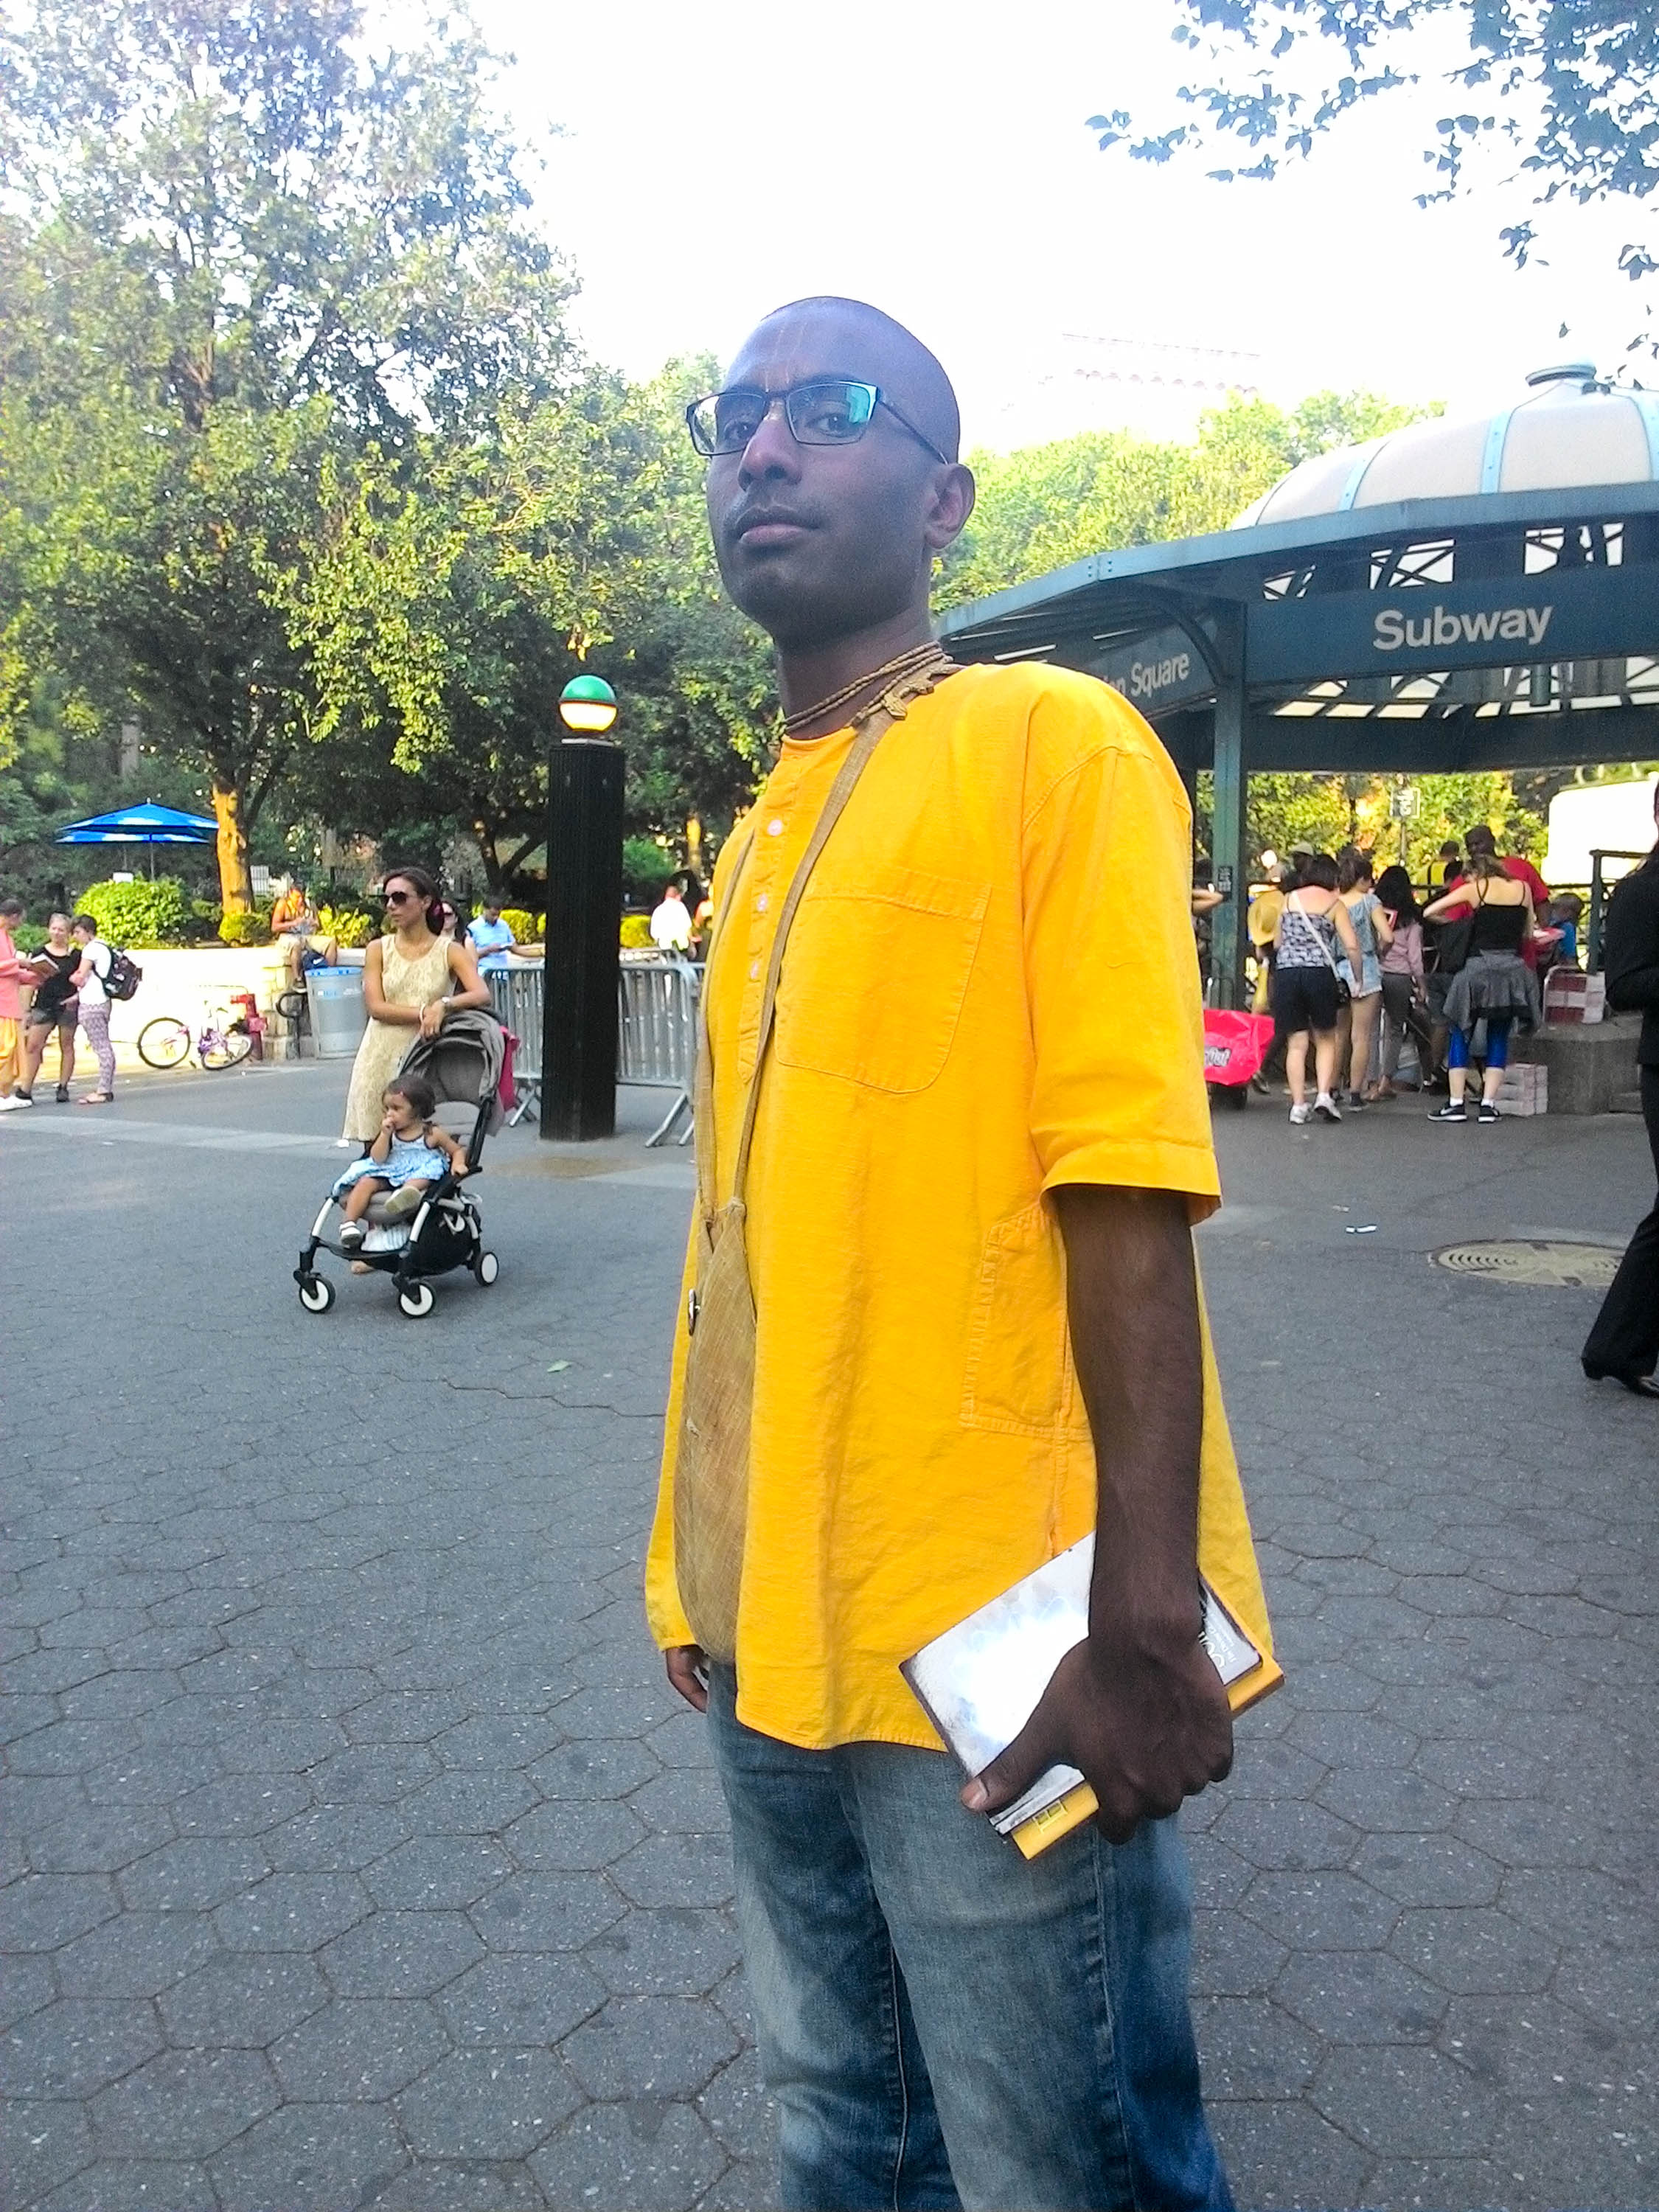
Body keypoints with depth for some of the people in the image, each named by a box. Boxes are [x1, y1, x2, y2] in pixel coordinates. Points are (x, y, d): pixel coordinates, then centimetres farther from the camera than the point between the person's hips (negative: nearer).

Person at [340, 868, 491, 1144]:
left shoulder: (449, 951, 3)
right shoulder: (378, 949, 8)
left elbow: (482, 995, -12)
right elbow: (376, 1007, -3)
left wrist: (443, 1005, -28)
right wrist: (423, 1012, -15)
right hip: (380, 1059, 2)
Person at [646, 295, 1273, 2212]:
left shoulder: (1049, 741, -9)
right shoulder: (759, 829, 12)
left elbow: (1128, 1194, -17)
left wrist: (1144, 1628, -21)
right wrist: (710, 1571, 16)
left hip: (991, 1644, -6)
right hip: (768, 1629, 7)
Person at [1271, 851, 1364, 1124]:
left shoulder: (1288, 899, 13)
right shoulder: (1334, 904, 6)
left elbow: (1277, 943, 17)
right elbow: (1352, 946, -2)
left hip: (1286, 972, 2)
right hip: (1320, 972, -2)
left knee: (1296, 1043, 5)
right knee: (1326, 1039, 12)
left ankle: (1298, 1104, -1)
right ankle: (1323, 1094, -4)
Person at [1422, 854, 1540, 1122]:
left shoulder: (1474, 888, 2)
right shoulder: (1523, 889, 8)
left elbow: (1429, 913, 4)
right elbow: (1528, 932, 15)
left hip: (1478, 967, -3)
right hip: (1513, 968, 3)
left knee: (1460, 1035, 8)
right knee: (1498, 1039, 11)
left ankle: (1456, 1103, 2)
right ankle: (1488, 1105, 3)